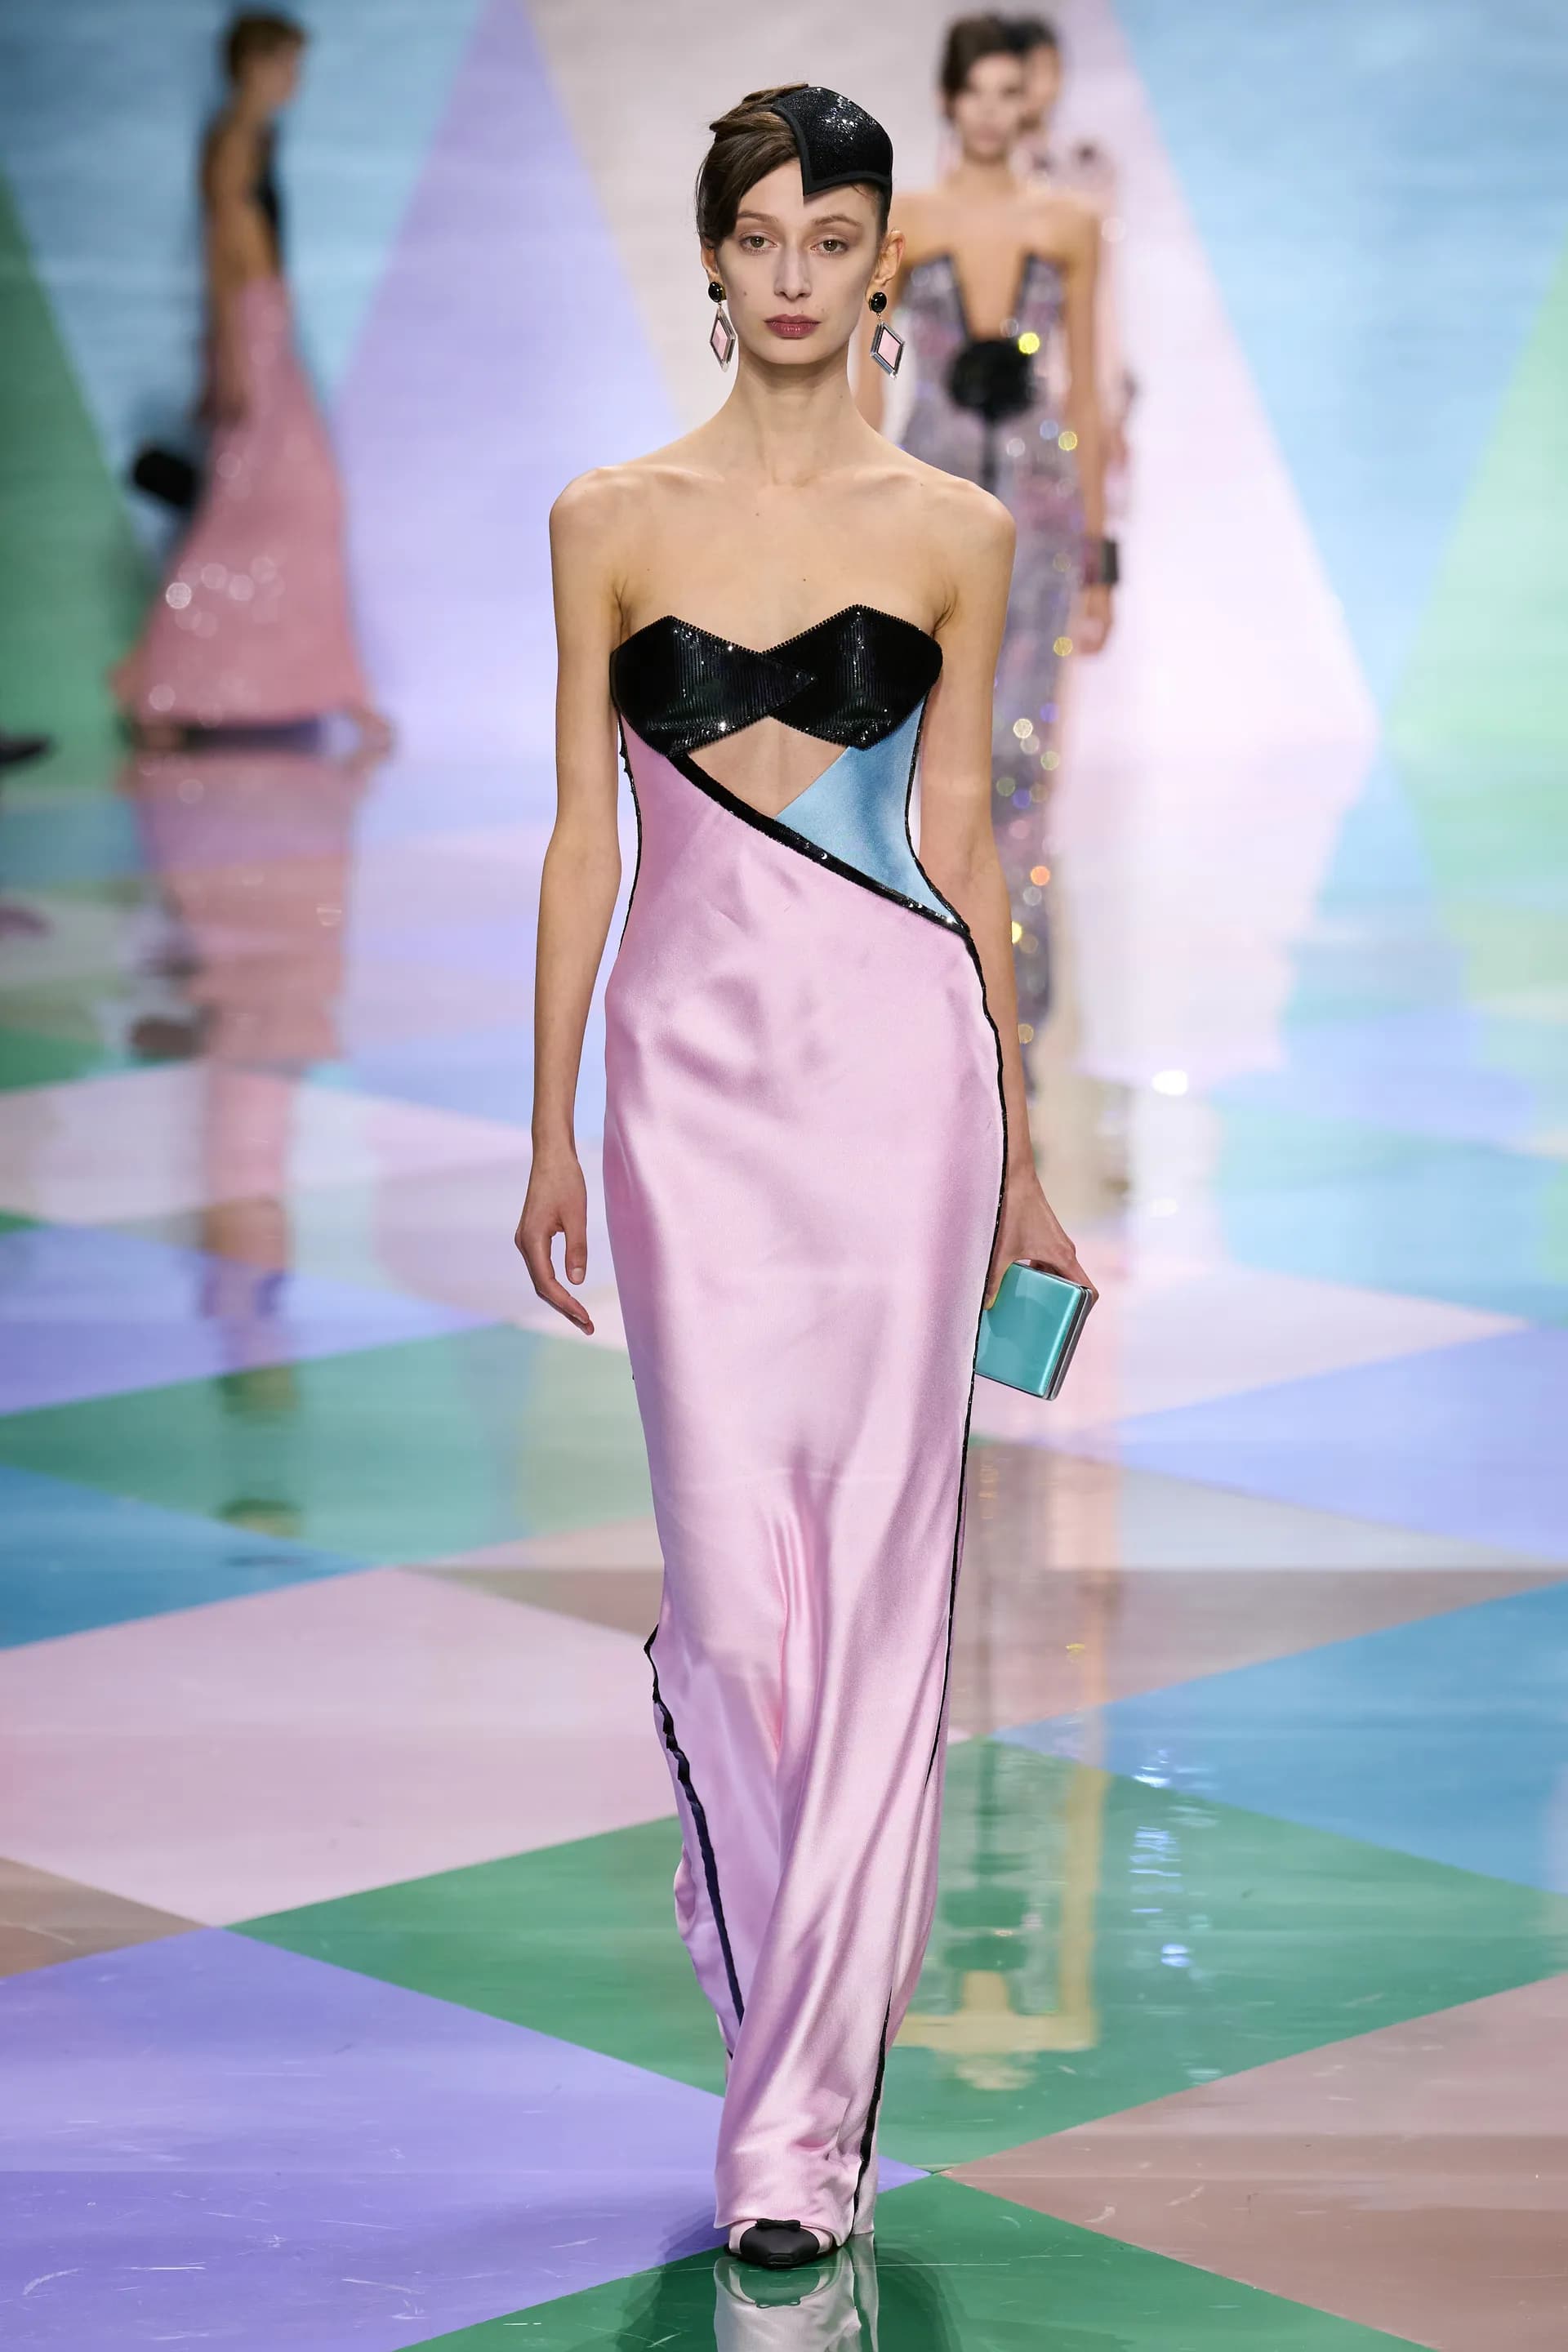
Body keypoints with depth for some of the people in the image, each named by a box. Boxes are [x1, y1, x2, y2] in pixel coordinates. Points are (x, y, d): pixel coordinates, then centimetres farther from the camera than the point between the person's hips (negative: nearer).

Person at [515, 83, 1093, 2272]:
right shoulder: (612, 520, 6)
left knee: (875, 1579, -2)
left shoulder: (953, 529, 5)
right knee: (729, 1581, -3)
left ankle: (805, 2121, 5)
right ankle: (778, 1990, 23)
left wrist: (1019, 1152, 9)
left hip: (896, 1048, 0)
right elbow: (585, 835, 7)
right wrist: (552, 1131, 3)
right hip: (692, 1060, 1)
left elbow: (961, 834, 8)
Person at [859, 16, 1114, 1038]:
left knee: (1020, 755, -9)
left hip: (1038, 506, 0)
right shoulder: (902, 225, 4)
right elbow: (867, 387, 4)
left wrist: (1097, 561, 6)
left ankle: (1013, 1026, -7)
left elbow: (1085, 394, 7)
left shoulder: (1069, 228, 6)